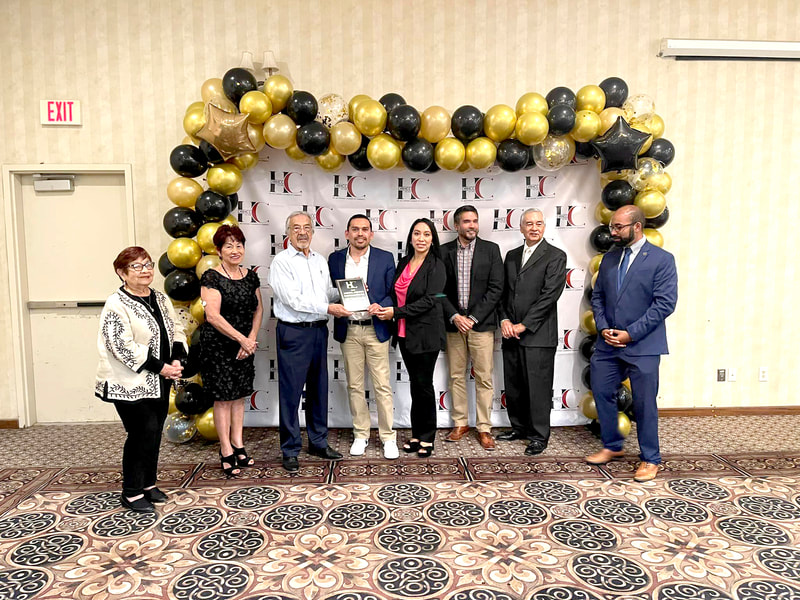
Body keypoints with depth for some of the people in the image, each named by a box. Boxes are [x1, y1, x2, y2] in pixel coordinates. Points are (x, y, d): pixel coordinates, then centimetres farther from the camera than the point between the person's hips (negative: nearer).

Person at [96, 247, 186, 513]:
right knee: (143, 433, -5)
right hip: (130, 385, -7)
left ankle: (148, 483, 28)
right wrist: (160, 367, -19)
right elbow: (123, 346, -20)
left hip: (159, 382, 7)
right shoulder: (116, 305, -13)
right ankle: (131, 492, 11)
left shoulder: (161, 299, 10)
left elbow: (176, 332, 13)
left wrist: (176, 360, -5)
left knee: (154, 432, 12)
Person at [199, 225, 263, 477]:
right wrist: (242, 339, -20)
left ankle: (238, 444, 25)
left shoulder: (250, 276, 8)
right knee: (223, 396, 2)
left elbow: (258, 309, 9)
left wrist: (252, 339, -5)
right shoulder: (211, 278, -11)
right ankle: (226, 451, 12)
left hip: (245, 345, 6)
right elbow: (213, 316, -18)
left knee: (239, 394, 13)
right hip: (218, 346, -5)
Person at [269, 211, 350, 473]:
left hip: (319, 331, 6)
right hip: (293, 333, -6)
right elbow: (293, 299, -16)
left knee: (318, 388, 14)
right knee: (291, 391, 1)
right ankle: (290, 450, 13)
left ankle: (318, 442, 29)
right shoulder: (282, 261, -6)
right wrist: (327, 308, -18)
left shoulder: (320, 260, 14)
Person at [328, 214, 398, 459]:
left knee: (382, 386, 0)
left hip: (376, 329, -2)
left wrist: (381, 305, -17)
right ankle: (361, 435, 23)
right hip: (348, 331, 2)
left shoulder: (385, 258, 2)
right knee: (354, 386, 9)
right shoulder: (335, 259, 6)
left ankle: (388, 437, 12)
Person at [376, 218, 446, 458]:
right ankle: (416, 435, 22)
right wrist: (386, 309, -1)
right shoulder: (403, 263, 10)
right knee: (415, 384, 12)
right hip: (405, 333, 6)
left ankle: (427, 438, 14)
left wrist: (396, 312, -18)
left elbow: (429, 300, -17)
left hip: (426, 333, -6)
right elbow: (396, 294, 17)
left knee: (424, 384, 1)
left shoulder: (436, 265, -9)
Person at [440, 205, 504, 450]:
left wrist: (473, 318, -10)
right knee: (457, 377, 8)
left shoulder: (491, 249, 2)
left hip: (481, 323, -2)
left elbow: (496, 288, -3)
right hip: (454, 322, 2)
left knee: (484, 378, 0)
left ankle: (484, 428, 10)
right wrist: (454, 316, -9)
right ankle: (460, 424, 20)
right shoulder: (444, 251, 6)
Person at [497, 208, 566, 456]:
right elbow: (503, 292, 14)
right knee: (513, 386, 12)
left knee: (538, 387, 0)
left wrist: (523, 325, -13)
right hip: (511, 333, 6)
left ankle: (539, 435, 13)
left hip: (538, 334, -6)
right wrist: (504, 320, -2)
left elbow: (549, 295, -11)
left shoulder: (556, 256, -3)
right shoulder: (511, 256, 16)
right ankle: (519, 427, 28)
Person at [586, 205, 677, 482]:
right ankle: (612, 447, 31)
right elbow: (597, 297, 12)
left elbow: (665, 303, -13)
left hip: (642, 345, -5)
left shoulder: (662, 259, -7)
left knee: (644, 403, 4)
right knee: (602, 393, 11)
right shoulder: (609, 259, 10)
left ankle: (650, 459, 23)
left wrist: (631, 333, -16)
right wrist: (603, 328, -4)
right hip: (608, 343, 5)